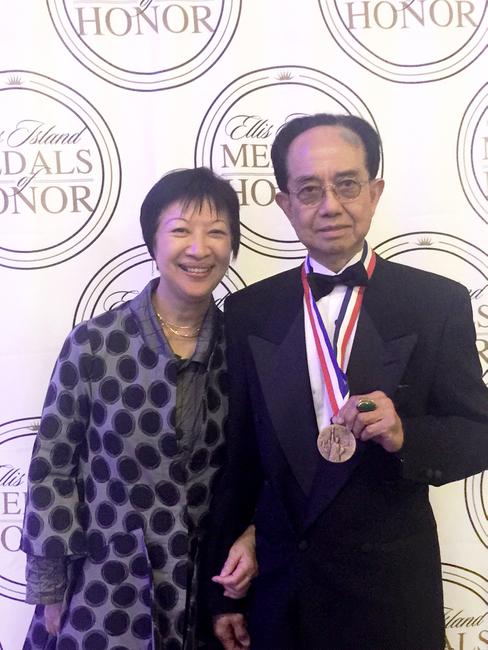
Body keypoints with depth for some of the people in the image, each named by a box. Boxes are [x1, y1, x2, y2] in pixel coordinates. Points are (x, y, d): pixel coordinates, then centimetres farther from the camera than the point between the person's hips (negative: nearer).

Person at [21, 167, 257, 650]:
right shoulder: (93, 343, -13)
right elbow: (51, 470, -6)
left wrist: (250, 537, -8)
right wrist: (51, 592, -4)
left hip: (210, 586, 3)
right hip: (106, 590, -2)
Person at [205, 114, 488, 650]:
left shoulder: (439, 303, -6)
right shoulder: (248, 312, -1)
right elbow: (236, 459, 2)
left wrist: (404, 434, -24)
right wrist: (222, 592, 4)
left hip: (391, 593, -1)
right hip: (278, 590, 2)